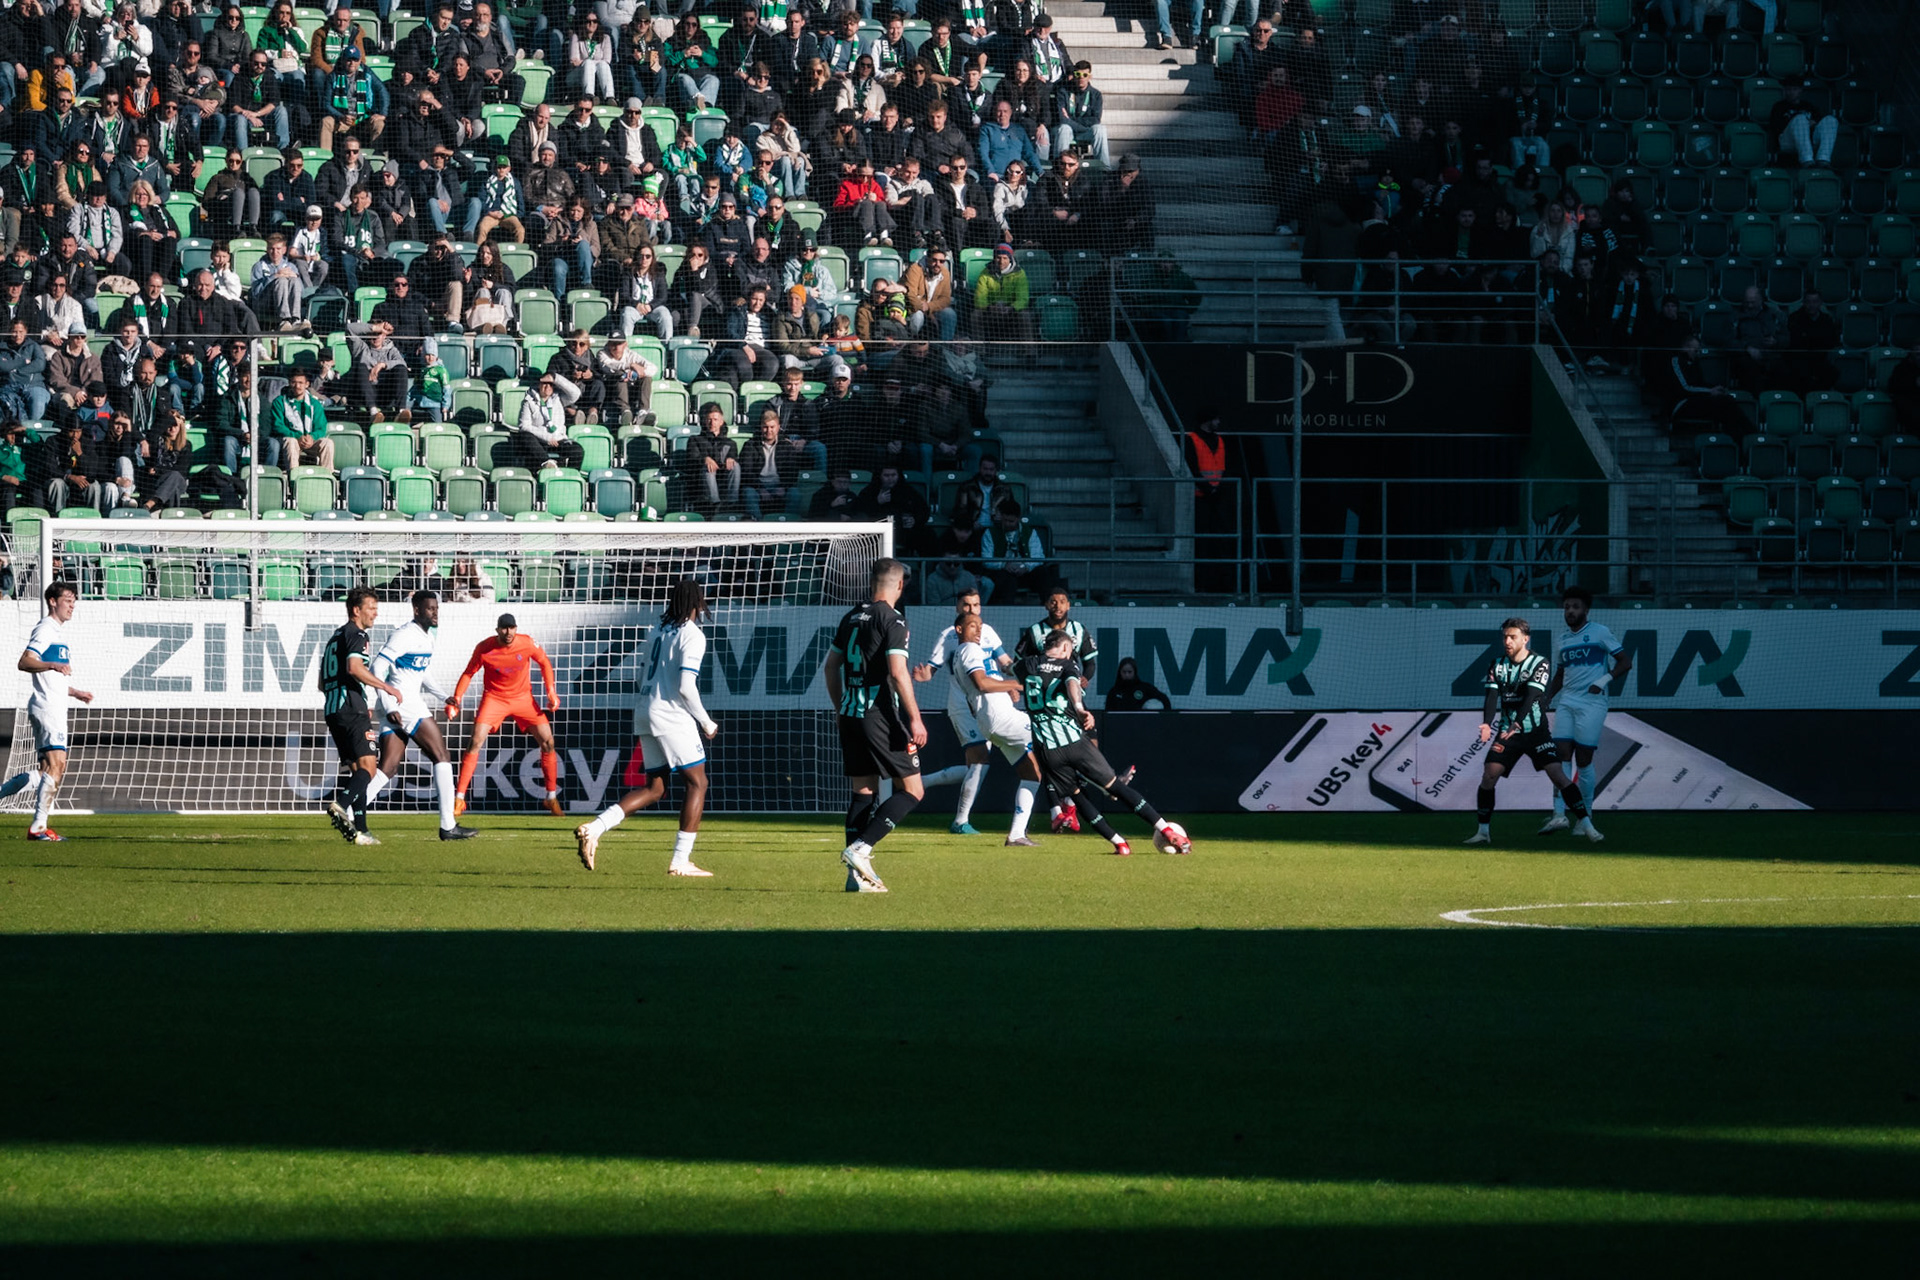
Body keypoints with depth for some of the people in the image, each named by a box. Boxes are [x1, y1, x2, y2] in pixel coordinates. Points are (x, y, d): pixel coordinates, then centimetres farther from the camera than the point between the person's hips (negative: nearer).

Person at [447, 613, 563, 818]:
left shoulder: (527, 643, -15)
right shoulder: (484, 648, -17)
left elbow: (544, 663, 3)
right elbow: (469, 673, -4)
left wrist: (551, 692, -5)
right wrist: (456, 699, -14)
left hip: (523, 698, 2)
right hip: (494, 699, -2)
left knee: (547, 741, -5)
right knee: (475, 742, -17)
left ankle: (552, 797, 12)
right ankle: (459, 799, -12)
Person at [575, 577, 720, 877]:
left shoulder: (659, 631, 15)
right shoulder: (693, 635, -10)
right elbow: (685, 686, -17)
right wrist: (706, 722, -5)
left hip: (645, 713, 8)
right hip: (672, 716, -8)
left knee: (654, 788, 13)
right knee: (697, 783, 0)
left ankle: (593, 829, -4)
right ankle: (680, 861, -6)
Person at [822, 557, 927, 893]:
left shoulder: (852, 617, 12)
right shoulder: (892, 620, -10)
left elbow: (831, 665, 18)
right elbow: (897, 672, -18)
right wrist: (915, 719, -16)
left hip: (851, 714, 8)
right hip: (880, 713, -8)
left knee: (863, 791, 10)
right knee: (911, 790, -1)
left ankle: (858, 873, 5)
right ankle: (860, 849, -15)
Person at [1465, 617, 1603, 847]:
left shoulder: (1539, 664, -8)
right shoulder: (1497, 666, 3)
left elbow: (1531, 696, -21)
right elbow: (1492, 696, -9)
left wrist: (1517, 724, -35)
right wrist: (1487, 724, -28)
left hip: (1535, 731, -3)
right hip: (1507, 732, 3)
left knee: (1557, 775, -14)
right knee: (1488, 776, -9)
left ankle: (1584, 824, -11)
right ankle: (1483, 831, 2)